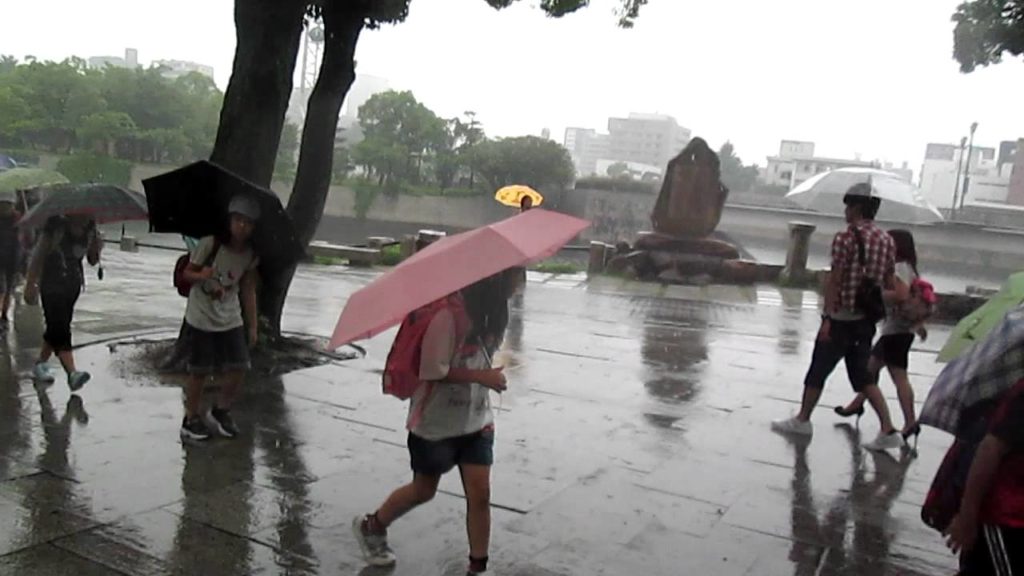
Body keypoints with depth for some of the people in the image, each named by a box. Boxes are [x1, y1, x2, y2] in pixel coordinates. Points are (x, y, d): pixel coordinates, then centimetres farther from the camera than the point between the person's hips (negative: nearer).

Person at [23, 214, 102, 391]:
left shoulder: (89, 230, -2)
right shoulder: (56, 227, -16)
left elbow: (92, 261, 5)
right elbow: (38, 255, -10)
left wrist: (97, 248, -17)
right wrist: (31, 285, -10)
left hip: (73, 285, 6)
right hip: (51, 285, -6)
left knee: (57, 329, 14)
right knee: (60, 329, -13)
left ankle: (40, 365, 31)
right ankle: (72, 373, -22)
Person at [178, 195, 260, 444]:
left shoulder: (251, 256, -3)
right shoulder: (210, 244, -15)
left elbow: (249, 290, 5)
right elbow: (187, 273, -7)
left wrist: (253, 325, 5)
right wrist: (201, 275, -31)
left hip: (230, 319, 4)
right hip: (201, 318, -4)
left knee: (238, 368, -1)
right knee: (199, 371, 2)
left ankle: (220, 412, 23)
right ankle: (191, 421, 20)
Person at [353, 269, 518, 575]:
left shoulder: (488, 311, 0)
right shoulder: (447, 316, -26)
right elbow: (433, 372, -25)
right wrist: (480, 376, -26)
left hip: (476, 421, 6)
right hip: (435, 423, -6)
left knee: (480, 493, 1)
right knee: (423, 490, 13)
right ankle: (371, 527, 40)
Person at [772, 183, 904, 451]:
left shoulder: (845, 238, -14)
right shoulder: (887, 240, 6)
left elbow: (834, 280, -16)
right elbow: (890, 283, 9)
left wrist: (827, 318, -16)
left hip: (841, 318, -6)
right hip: (867, 320, 7)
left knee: (818, 369, 9)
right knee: (863, 375, 15)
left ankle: (802, 420, 23)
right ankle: (888, 430, 8)